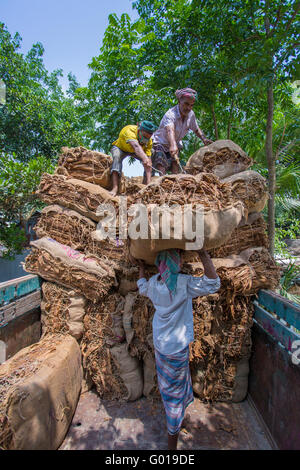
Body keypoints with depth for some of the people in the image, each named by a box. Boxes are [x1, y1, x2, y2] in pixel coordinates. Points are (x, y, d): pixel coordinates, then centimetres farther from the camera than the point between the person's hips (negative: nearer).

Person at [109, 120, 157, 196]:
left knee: (150, 161, -18)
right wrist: (145, 158, -78)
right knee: (117, 157, -36)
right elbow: (136, 146, -59)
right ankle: (115, 188, -43)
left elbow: (148, 163, -29)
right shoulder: (129, 131, -39)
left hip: (134, 151, 4)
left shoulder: (149, 141, -25)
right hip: (120, 148, -4)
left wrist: (148, 182, -39)